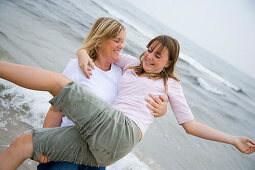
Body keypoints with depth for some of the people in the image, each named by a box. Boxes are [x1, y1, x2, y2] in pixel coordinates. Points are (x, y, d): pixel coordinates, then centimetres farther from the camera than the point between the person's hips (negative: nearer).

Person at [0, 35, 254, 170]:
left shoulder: (170, 84, 16)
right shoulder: (132, 64, 25)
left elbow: (190, 126, 16)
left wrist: (233, 139, 11)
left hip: (122, 130, -5)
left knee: (57, 80, -15)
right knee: (22, 144, -4)